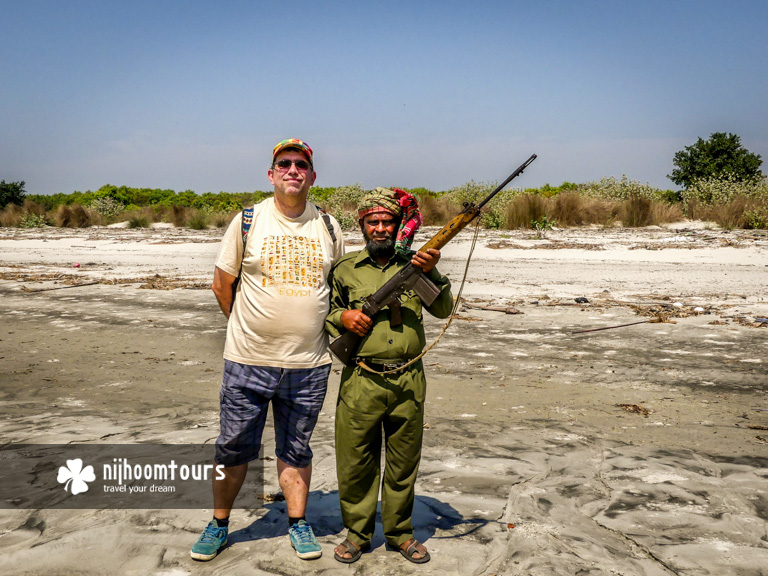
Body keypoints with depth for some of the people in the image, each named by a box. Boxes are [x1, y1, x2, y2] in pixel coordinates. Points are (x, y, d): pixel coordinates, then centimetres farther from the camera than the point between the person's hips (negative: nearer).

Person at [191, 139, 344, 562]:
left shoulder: (328, 227, 6)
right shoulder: (248, 221, -1)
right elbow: (222, 282, 6)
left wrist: (332, 325, 9)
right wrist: (247, 327, 8)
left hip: (309, 364, 2)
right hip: (248, 361, -1)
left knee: (296, 448, 14)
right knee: (233, 447, 9)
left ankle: (298, 523, 28)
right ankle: (219, 524, 28)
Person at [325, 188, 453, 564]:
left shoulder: (415, 263, 6)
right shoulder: (346, 269, 7)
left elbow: (443, 310, -4)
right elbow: (321, 312, 15)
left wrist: (431, 272, -20)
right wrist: (342, 316, -7)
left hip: (408, 382, 1)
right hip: (361, 382, 0)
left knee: (404, 463, 12)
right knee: (355, 462, 7)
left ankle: (400, 532, 30)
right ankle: (357, 533, 27)